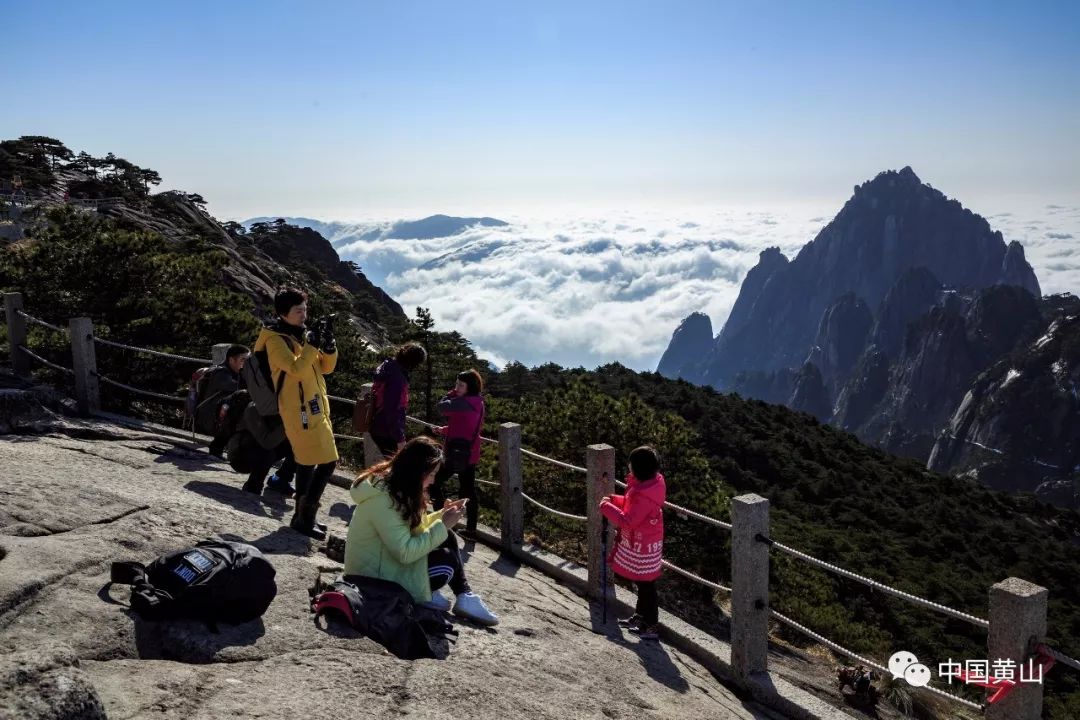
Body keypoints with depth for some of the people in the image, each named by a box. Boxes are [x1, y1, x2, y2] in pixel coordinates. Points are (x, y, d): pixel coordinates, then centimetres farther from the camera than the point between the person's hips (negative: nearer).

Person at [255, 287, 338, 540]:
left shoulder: (302, 335, 15)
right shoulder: (276, 340, -10)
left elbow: (325, 368, 12)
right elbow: (296, 369, -24)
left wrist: (330, 347, -5)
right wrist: (313, 345, -21)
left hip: (315, 407, 9)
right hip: (300, 409, -9)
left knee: (307, 461, 14)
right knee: (327, 461, -12)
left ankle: (303, 514, 24)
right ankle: (305, 517, -5)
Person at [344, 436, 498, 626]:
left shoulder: (394, 486, 1)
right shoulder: (383, 499, -29)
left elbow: (414, 527, 11)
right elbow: (405, 552, -30)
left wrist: (442, 515, -2)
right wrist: (442, 526, -23)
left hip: (386, 559, 10)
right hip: (374, 577, -10)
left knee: (447, 539, 0)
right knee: (447, 560, -14)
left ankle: (464, 597, 4)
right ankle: (424, 596, 11)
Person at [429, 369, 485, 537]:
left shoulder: (464, 402, -20)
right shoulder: (477, 403, 9)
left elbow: (441, 407, -17)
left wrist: (451, 394, -3)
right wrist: (446, 430, 20)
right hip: (470, 455, 9)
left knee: (434, 482, 7)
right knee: (468, 491, 13)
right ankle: (471, 529, 17)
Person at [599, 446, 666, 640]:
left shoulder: (644, 494, -32)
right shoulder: (654, 482, -1)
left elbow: (627, 521, -28)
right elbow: (633, 505, 12)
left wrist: (606, 507, -18)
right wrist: (614, 500, 4)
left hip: (642, 546, -10)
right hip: (643, 542, 10)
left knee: (645, 585, 4)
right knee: (642, 582, 24)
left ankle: (651, 627, 18)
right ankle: (641, 616, 40)